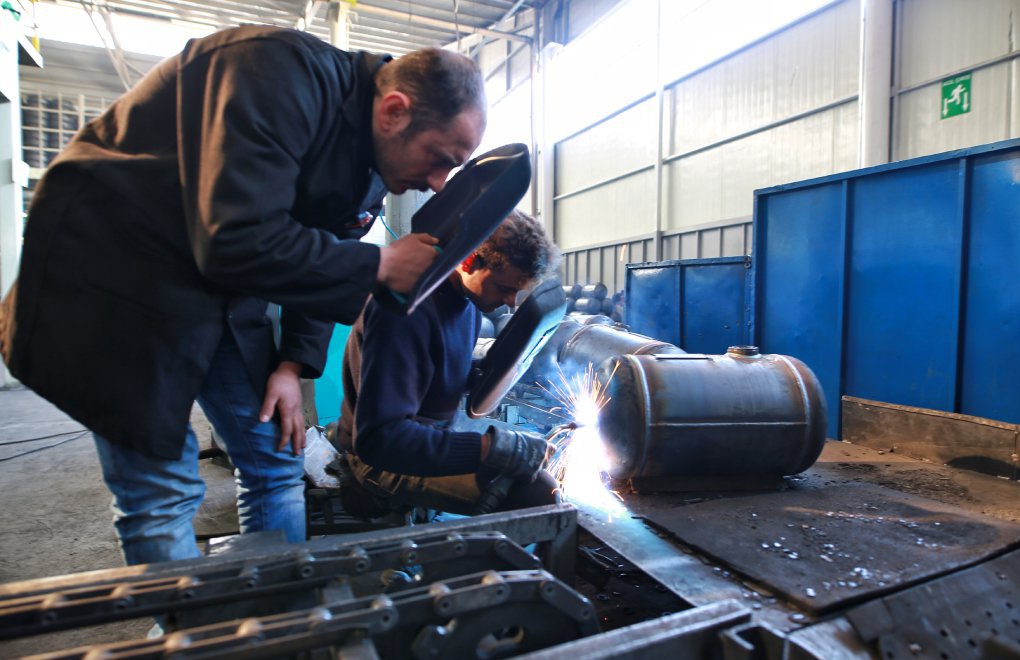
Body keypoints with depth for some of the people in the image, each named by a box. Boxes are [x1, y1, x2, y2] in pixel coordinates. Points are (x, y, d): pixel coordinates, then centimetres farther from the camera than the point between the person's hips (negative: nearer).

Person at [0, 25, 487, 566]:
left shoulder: (371, 156, 1)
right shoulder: (282, 72, -26)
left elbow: (317, 257, 8)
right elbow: (235, 240, -34)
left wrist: (294, 364, -3)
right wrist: (380, 265, -26)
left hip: (221, 287, 8)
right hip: (114, 272, -7)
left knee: (276, 464, 8)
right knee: (162, 492, -6)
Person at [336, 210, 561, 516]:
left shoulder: (467, 294, 0)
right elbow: (379, 436, -33)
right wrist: (493, 448, -36)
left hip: (432, 435, 9)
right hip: (384, 459, -9)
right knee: (538, 491, -23)